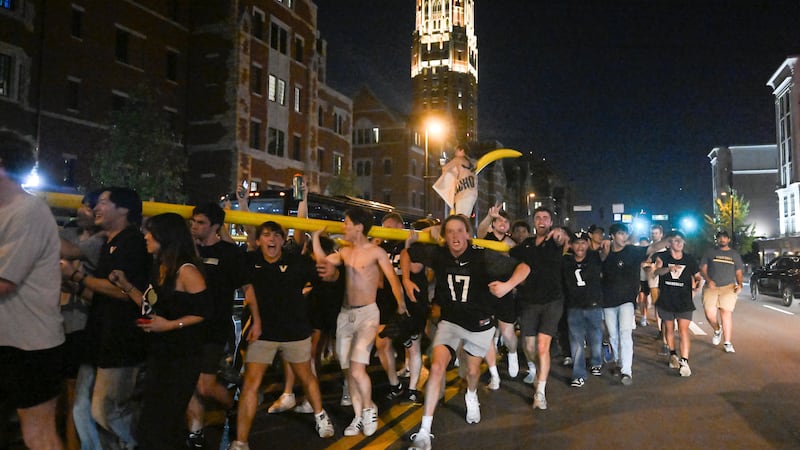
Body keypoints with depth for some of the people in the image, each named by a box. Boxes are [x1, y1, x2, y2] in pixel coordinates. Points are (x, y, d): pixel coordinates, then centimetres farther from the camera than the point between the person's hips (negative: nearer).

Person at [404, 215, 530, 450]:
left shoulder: (484, 257, -23)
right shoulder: (437, 254, -15)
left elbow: (524, 267, -19)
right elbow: (407, 253, 2)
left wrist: (508, 285, -38)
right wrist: (406, 280, -9)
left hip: (479, 324, 0)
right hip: (450, 321, 0)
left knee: (472, 370, 19)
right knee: (437, 367, -16)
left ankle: (471, 397, 57)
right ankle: (424, 431, -7)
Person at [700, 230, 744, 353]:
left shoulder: (734, 254, 15)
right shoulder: (710, 252, 11)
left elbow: (738, 272, 16)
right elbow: (703, 269, 8)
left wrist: (739, 284, -2)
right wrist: (708, 280, -10)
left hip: (728, 287, 0)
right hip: (711, 287, 0)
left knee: (726, 314, -6)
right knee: (710, 313, -11)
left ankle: (727, 343, 2)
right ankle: (717, 330, 21)